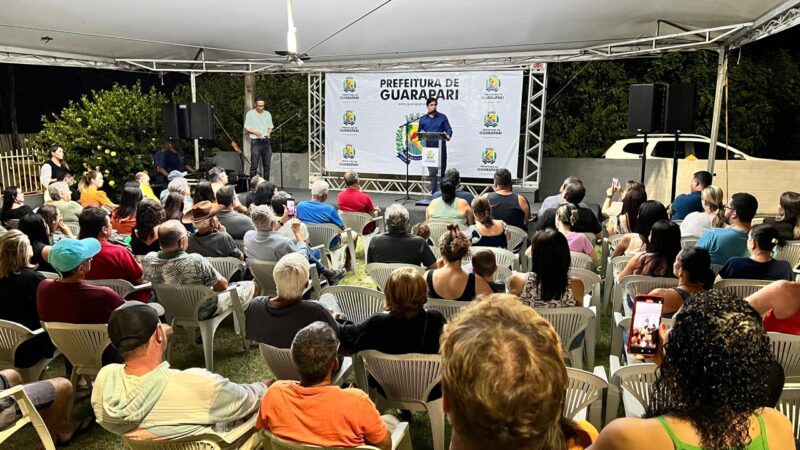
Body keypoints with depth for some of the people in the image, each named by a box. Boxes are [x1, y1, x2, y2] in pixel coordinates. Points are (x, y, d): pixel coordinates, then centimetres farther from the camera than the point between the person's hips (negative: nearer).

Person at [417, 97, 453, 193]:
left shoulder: (442, 117, 5)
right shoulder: (423, 119, 10)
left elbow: (449, 130, 0)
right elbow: (419, 133, 10)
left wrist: (448, 136, -22)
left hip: (440, 147, -2)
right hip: (429, 147, 2)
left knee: (440, 171, -5)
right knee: (432, 172, 7)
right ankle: (434, 193, 15)